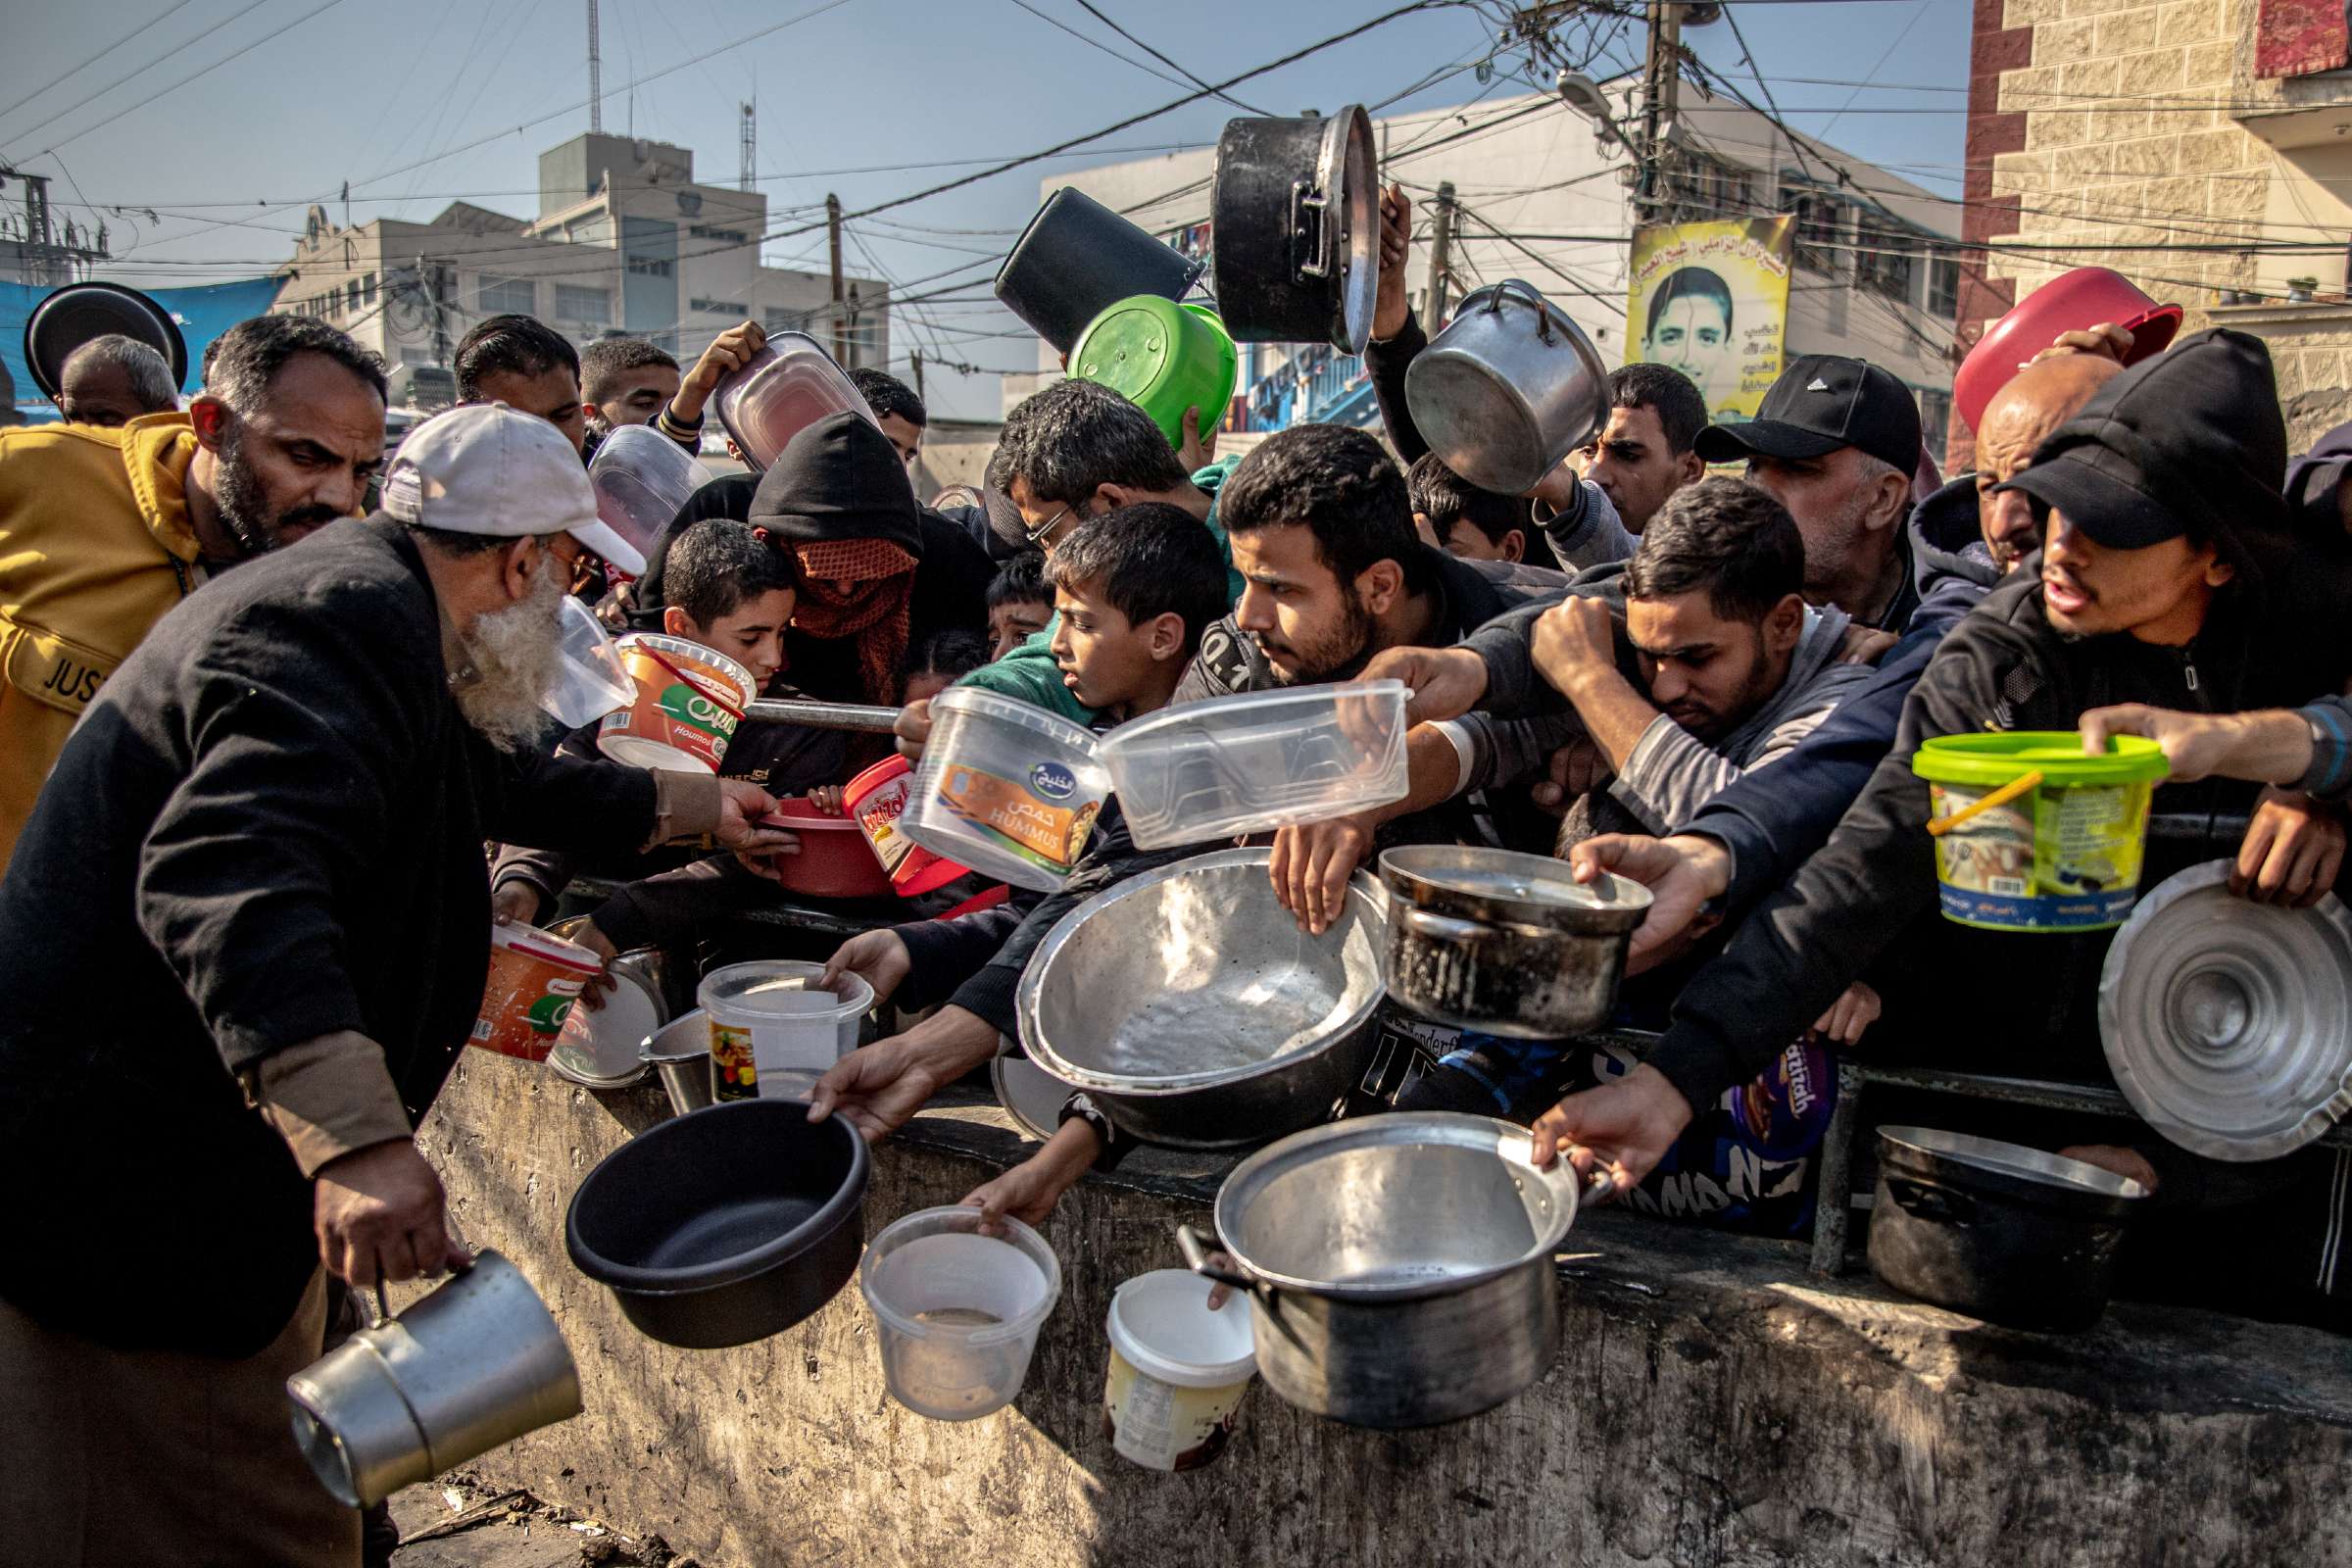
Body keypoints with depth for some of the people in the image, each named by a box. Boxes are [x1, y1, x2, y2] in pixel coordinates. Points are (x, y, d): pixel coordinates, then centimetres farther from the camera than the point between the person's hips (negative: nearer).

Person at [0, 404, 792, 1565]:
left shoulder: (361, 607, 16)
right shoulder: (353, 619, -20)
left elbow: (495, 780, 32)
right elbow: (230, 873, -36)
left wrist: (683, 805, 40)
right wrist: (357, 1139, -44)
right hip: (121, 1196, -10)